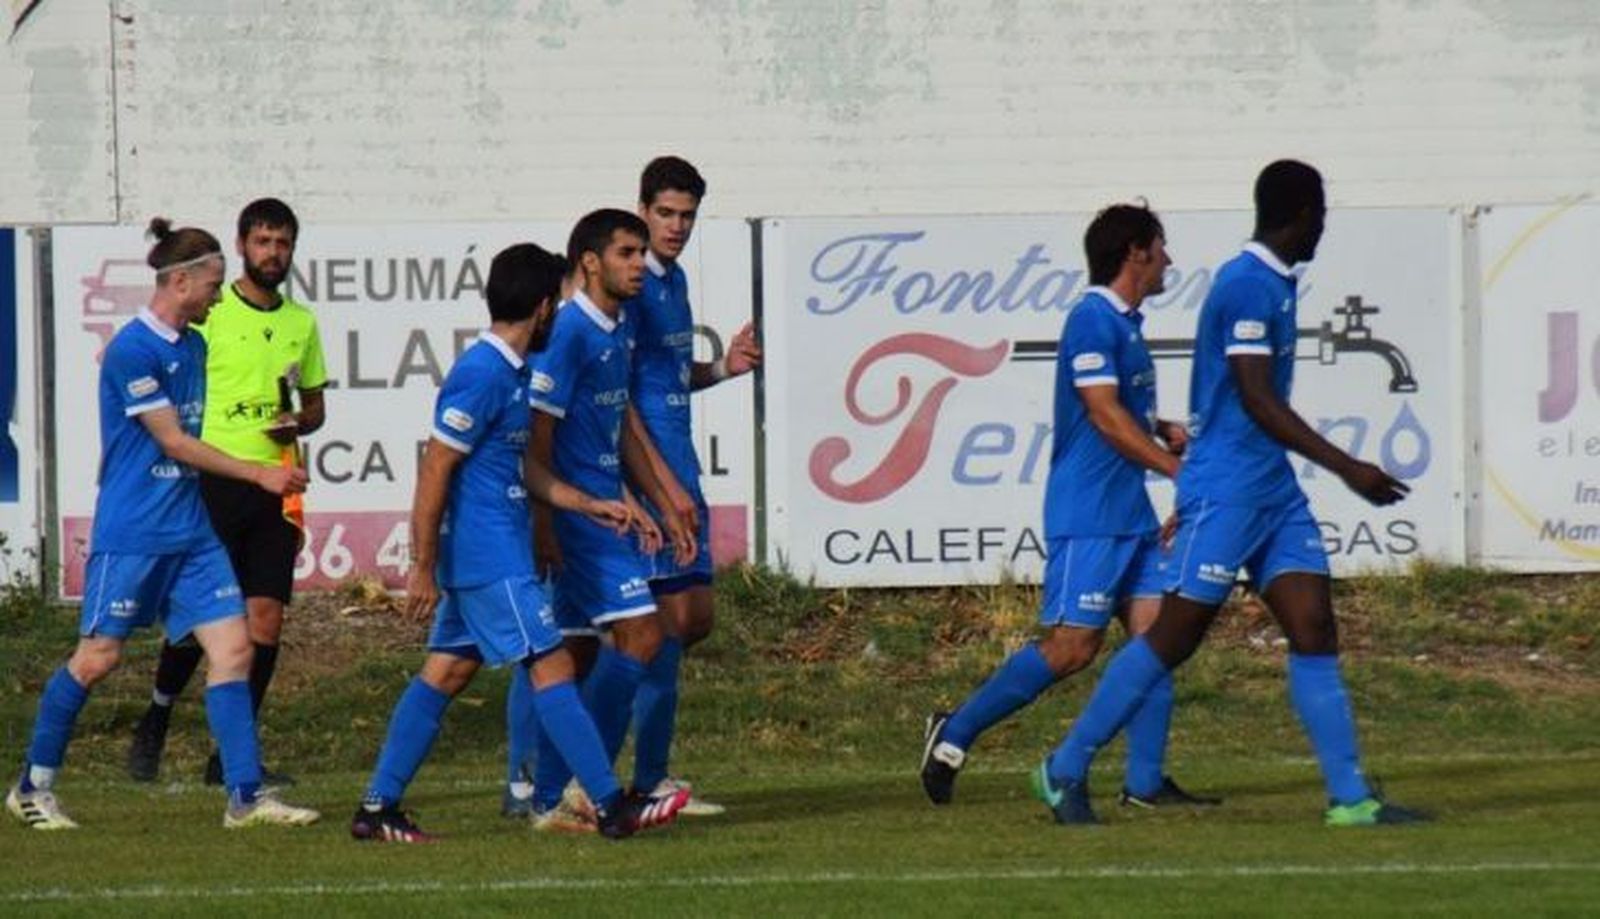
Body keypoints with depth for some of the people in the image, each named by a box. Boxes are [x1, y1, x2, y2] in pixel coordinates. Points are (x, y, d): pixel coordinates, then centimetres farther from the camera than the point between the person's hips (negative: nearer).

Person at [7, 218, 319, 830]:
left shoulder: (194, 345, 13)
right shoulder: (132, 349, -14)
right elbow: (173, 442, -15)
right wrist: (260, 475, -15)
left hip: (189, 531, 8)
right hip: (131, 534, -8)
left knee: (232, 646, -3)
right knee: (97, 658, -3)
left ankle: (246, 796, -3)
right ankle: (33, 788, 12)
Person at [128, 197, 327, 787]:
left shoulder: (302, 323, 13)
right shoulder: (209, 314, -2)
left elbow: (316, 406, 22)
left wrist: (298, 423, -2)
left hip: (275, 487, 4)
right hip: (215, 480, -4)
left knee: (266, 618, -2)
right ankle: (154, 724, 18)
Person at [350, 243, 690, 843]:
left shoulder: (510, 372, 14)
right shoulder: (482, 376, -17)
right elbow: (435, 472, -17)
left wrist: (587, 506, 21)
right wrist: (423, 567, -17)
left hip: (488, 557, 10)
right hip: (491, 561, -10)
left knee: (447, 672, 10)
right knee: (551, 667, -7)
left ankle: (377, 808, 11)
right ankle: (611, 807, -5)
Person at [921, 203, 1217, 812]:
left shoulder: (1124, 324, 17)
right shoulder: (1093, 321, -13)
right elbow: (1105, 417, -18)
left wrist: (1161, 432, 8)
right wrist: (1179, 468, -16)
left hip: (1131, 514, 10)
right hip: (1089, 517, -10)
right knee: (1071, 647, -8)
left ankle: (1145, 781, 2)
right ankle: (955, 734, 2)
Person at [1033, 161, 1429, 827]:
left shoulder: (1275, 285, 16)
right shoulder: (1248, 286, -15)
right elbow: (1257, 400, -21)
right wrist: (1346, 468, -23)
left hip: (1275, 493, 9)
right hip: (1226, 491, -9)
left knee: (1314, 630, 0)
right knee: (1173, 639, -4)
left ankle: (1350, 797, -4)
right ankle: (1065, 771, 7)